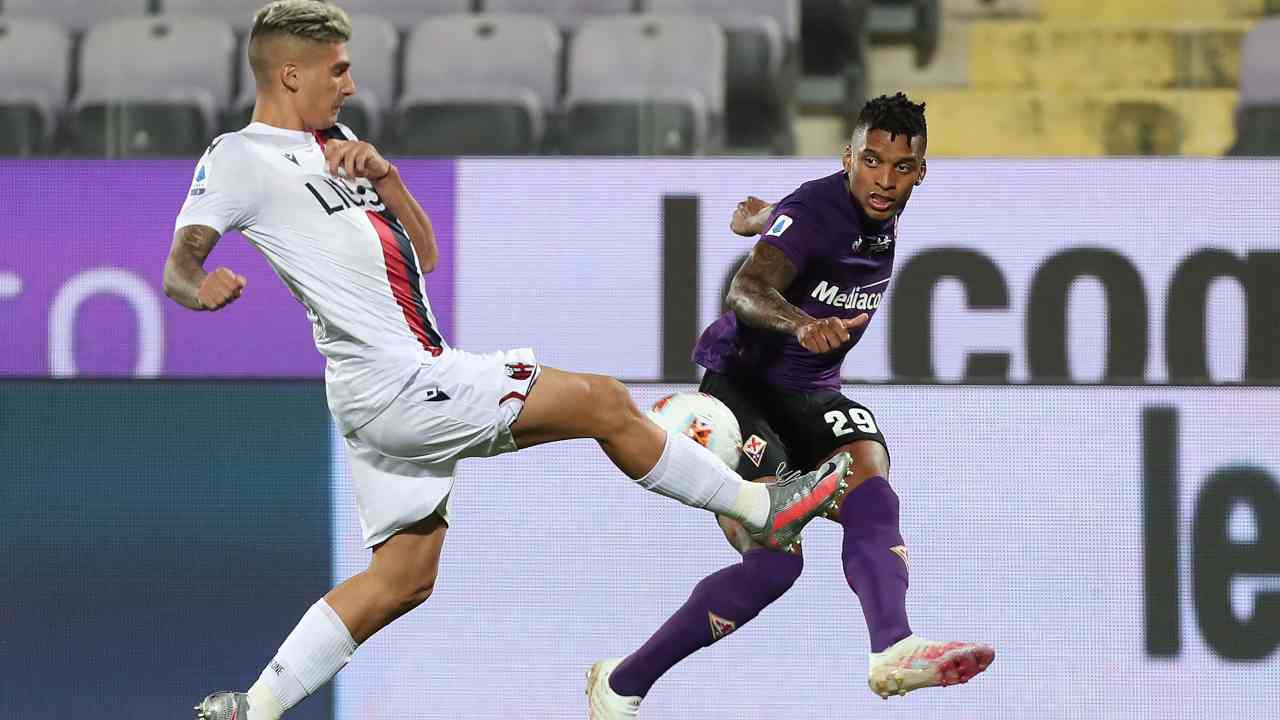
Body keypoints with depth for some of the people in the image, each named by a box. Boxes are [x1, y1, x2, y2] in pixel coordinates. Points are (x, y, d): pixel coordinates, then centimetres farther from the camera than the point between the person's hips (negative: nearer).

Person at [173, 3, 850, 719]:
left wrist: (384, 177, 2)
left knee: (403, 579, 12)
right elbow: (179, 265, -15)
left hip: (404, 382, 10)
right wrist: (201, 288, -40)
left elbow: (423, 255, 19)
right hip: (398, 384, -10)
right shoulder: (241, 157, -7)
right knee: (604, 402, -4)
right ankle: (763, 508, 11)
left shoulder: (334, 145, 19)